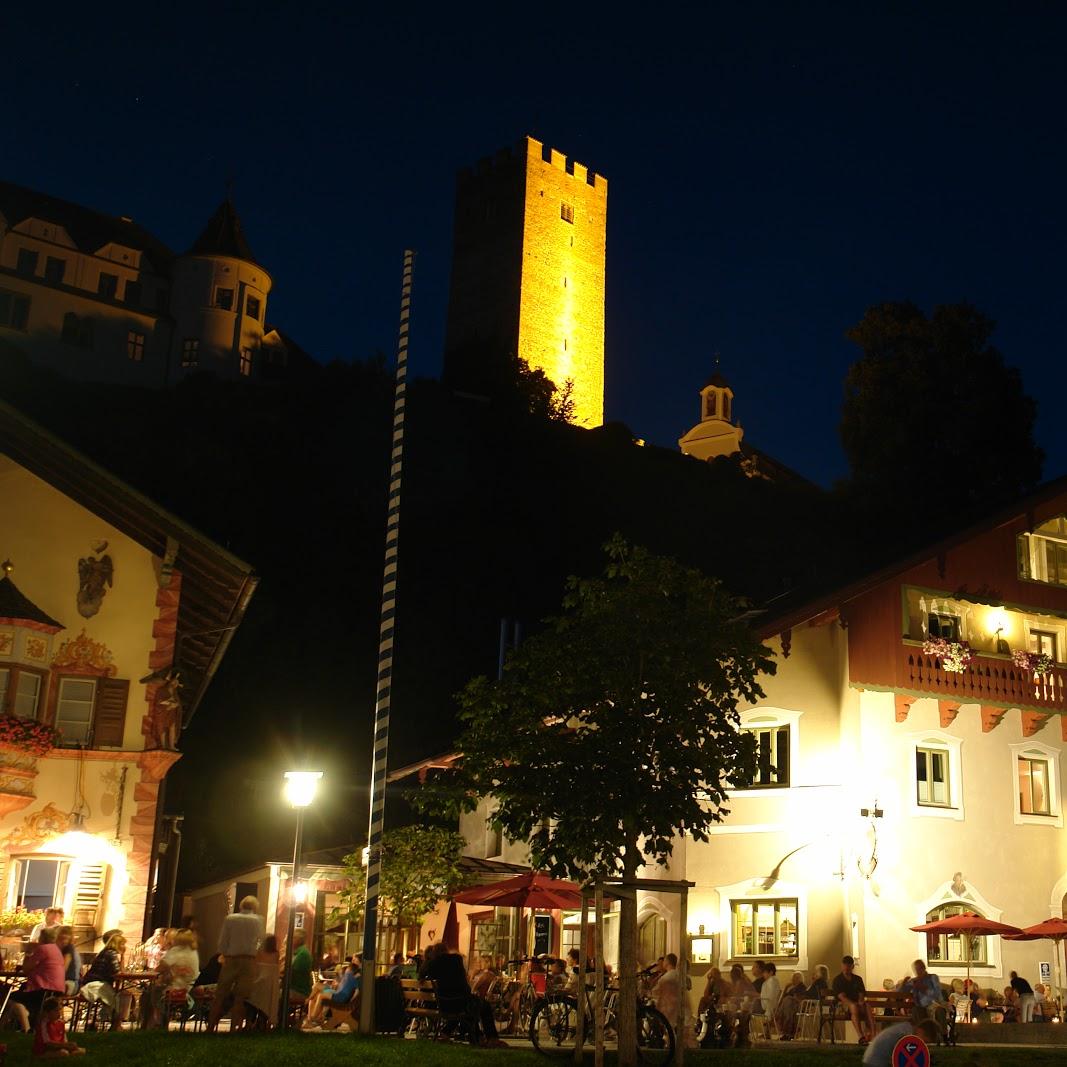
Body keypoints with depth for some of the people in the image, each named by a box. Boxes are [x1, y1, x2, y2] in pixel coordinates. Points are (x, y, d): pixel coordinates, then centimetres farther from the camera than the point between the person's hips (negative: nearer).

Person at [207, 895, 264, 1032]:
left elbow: (222, 942, 0)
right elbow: (260, 938, 13)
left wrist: (224, 956, 13)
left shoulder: (229, 919, 0)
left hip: (230, 959, 1)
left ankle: (210, 1027, 11)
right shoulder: (257, 920, 0)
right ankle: (234, 1028, 0)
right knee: (240, 997, 2)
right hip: (249, 960, -1)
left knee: (220, 995, 8)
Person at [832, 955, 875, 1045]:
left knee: (868, 1006, -31)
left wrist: (861, 1002, -15)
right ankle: (861, 1036, -50)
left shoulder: (858, 979, 19)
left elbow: (862, 994, 10)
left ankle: (872, 1034, -46)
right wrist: (853, 1003, -21)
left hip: (857, 1003, 3)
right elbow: (841, 996, -7)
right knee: (854, 1007, -39)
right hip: (844, 1005, -3)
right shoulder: (838, 980, 6)